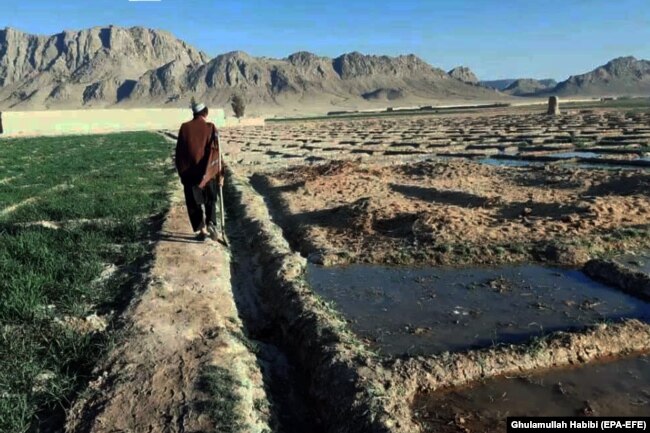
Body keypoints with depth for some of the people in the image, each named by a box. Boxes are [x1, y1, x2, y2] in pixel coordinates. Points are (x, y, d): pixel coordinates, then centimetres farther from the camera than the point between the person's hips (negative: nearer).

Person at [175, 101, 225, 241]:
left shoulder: (184, 128, 0)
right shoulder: (210, 127, -5)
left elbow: (179, 153, 3)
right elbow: (215, 152, -7)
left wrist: (181, 172, 13)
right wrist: (220, 174, -3)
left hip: (189, 173, 0)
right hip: (208, 173, 0)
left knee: (193, 204, 12)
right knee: (210, 201, 16)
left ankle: (201, 229, 8)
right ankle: (211, 224, -5)